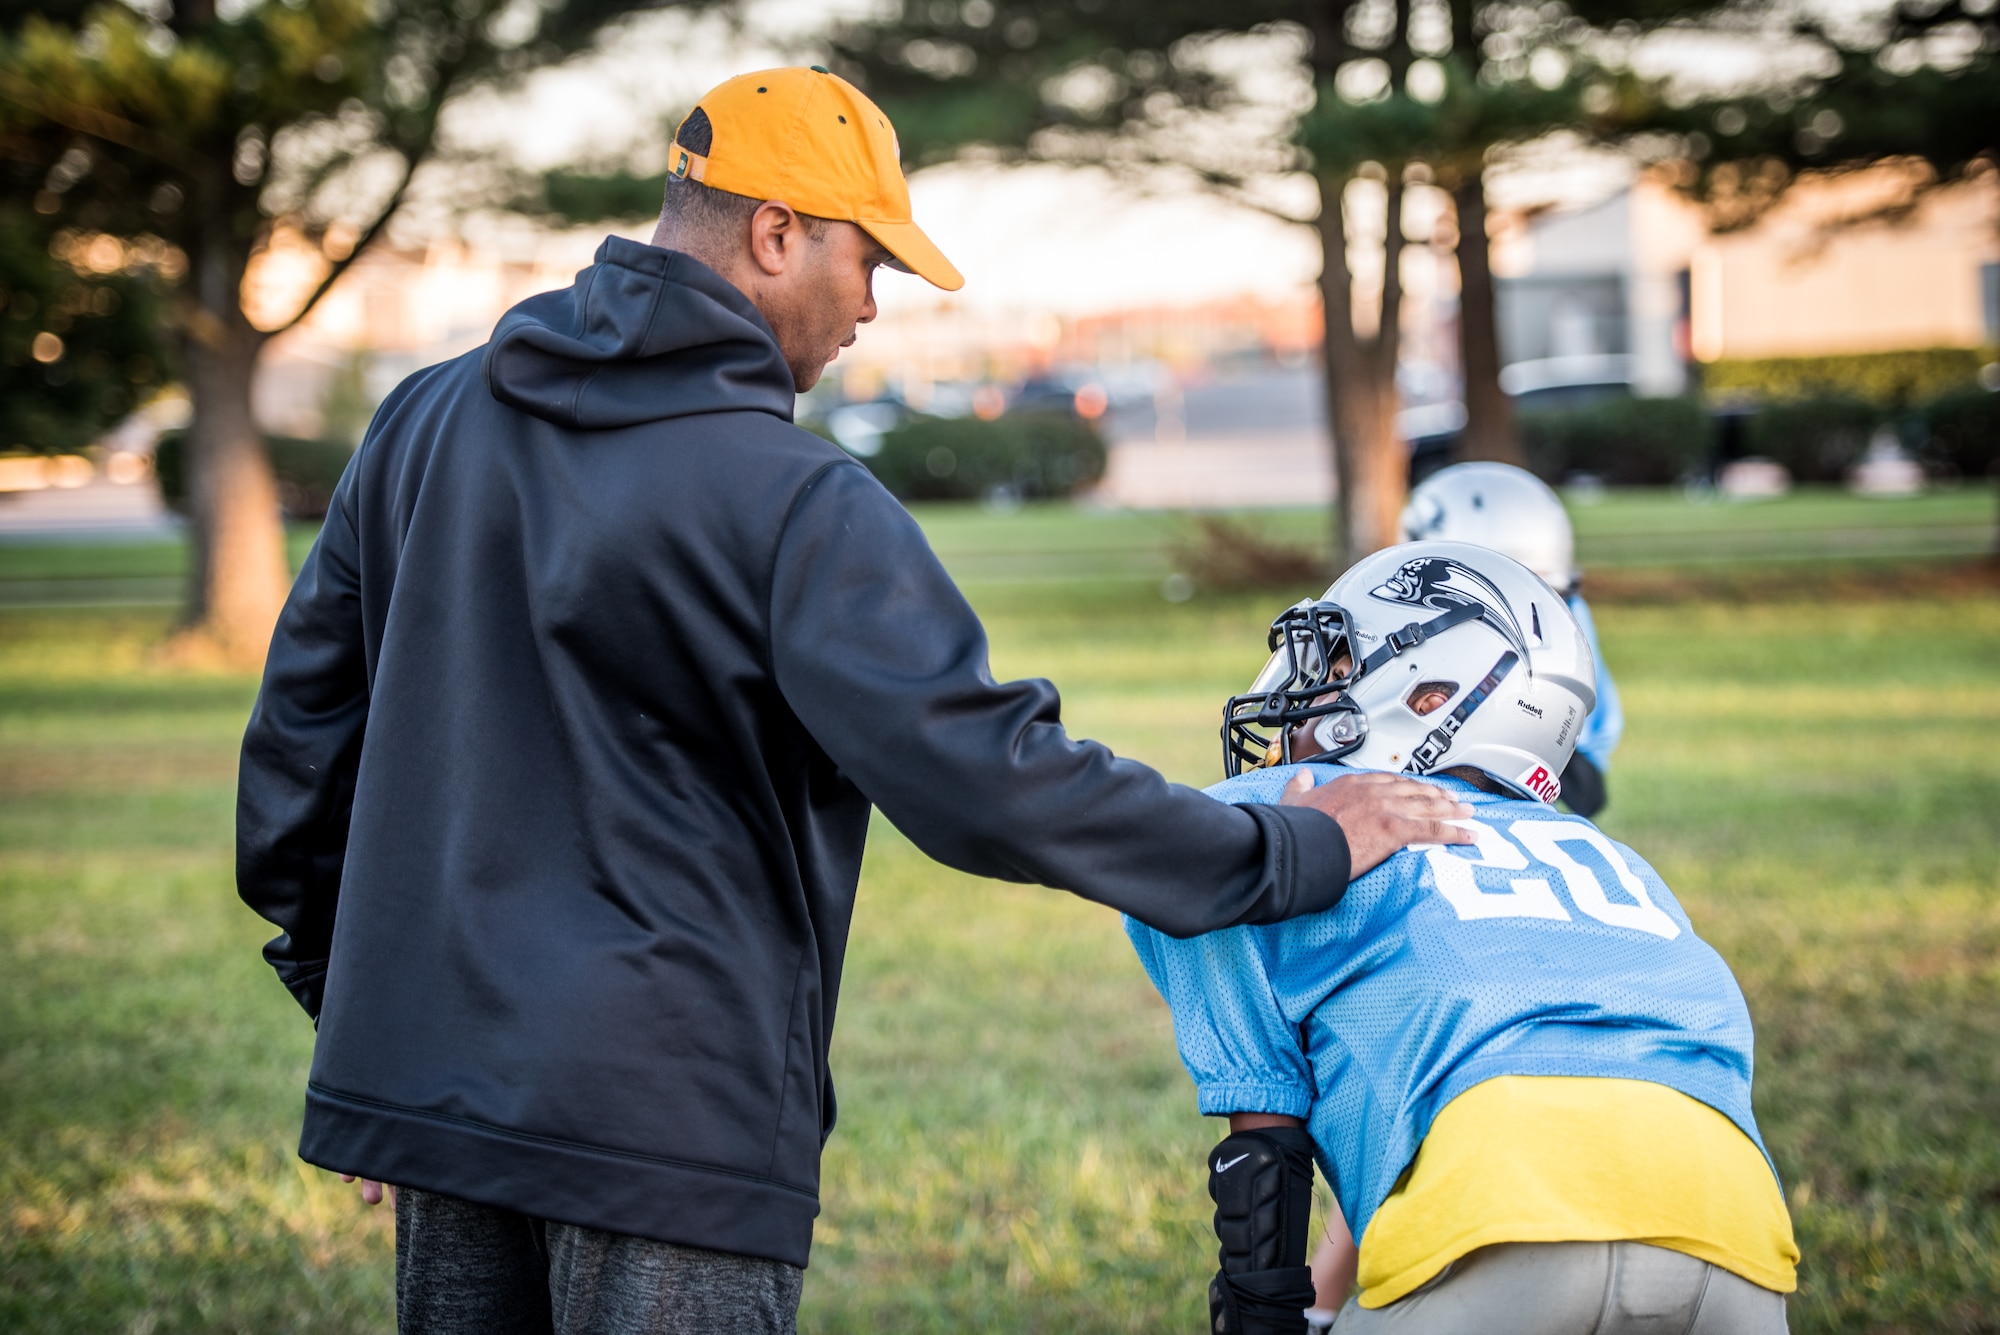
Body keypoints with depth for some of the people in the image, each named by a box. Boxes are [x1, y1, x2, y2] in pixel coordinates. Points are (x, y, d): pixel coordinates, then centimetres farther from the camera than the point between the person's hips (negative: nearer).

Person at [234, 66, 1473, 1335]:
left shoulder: (426, 421, 8)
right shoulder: (799, 503, -14)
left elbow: (303, 719, 14)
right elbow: (990, 781, -19)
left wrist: (337, 980, 25)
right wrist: (1296, 851, -8)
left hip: (424, 1075, 7)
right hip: (663, 1127, -7)